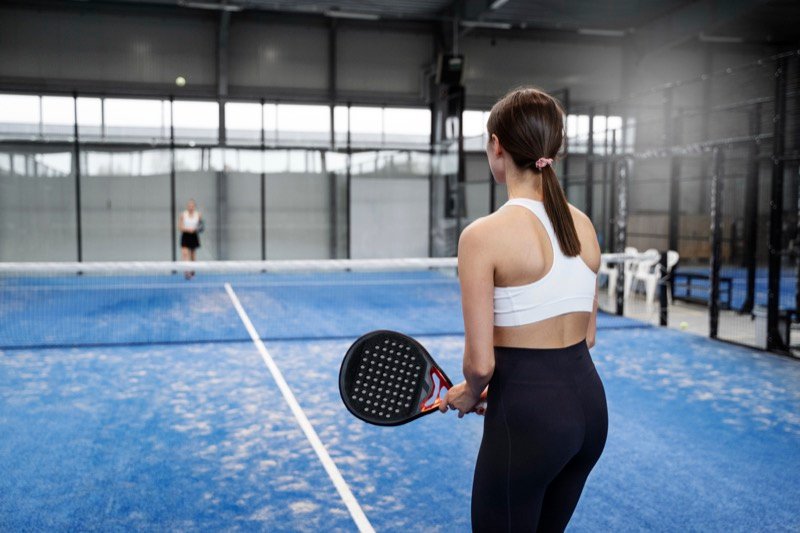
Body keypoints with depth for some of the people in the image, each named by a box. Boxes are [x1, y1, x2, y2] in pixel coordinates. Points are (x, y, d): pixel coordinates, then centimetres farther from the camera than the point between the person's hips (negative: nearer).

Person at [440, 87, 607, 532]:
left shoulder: (484, 235, -17)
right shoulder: (583, 225, 4)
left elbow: (480, 363, -16)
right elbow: (587, 335, 12)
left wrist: (470, 394, 5)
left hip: (527, 416, -7)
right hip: (589, 401, 7)